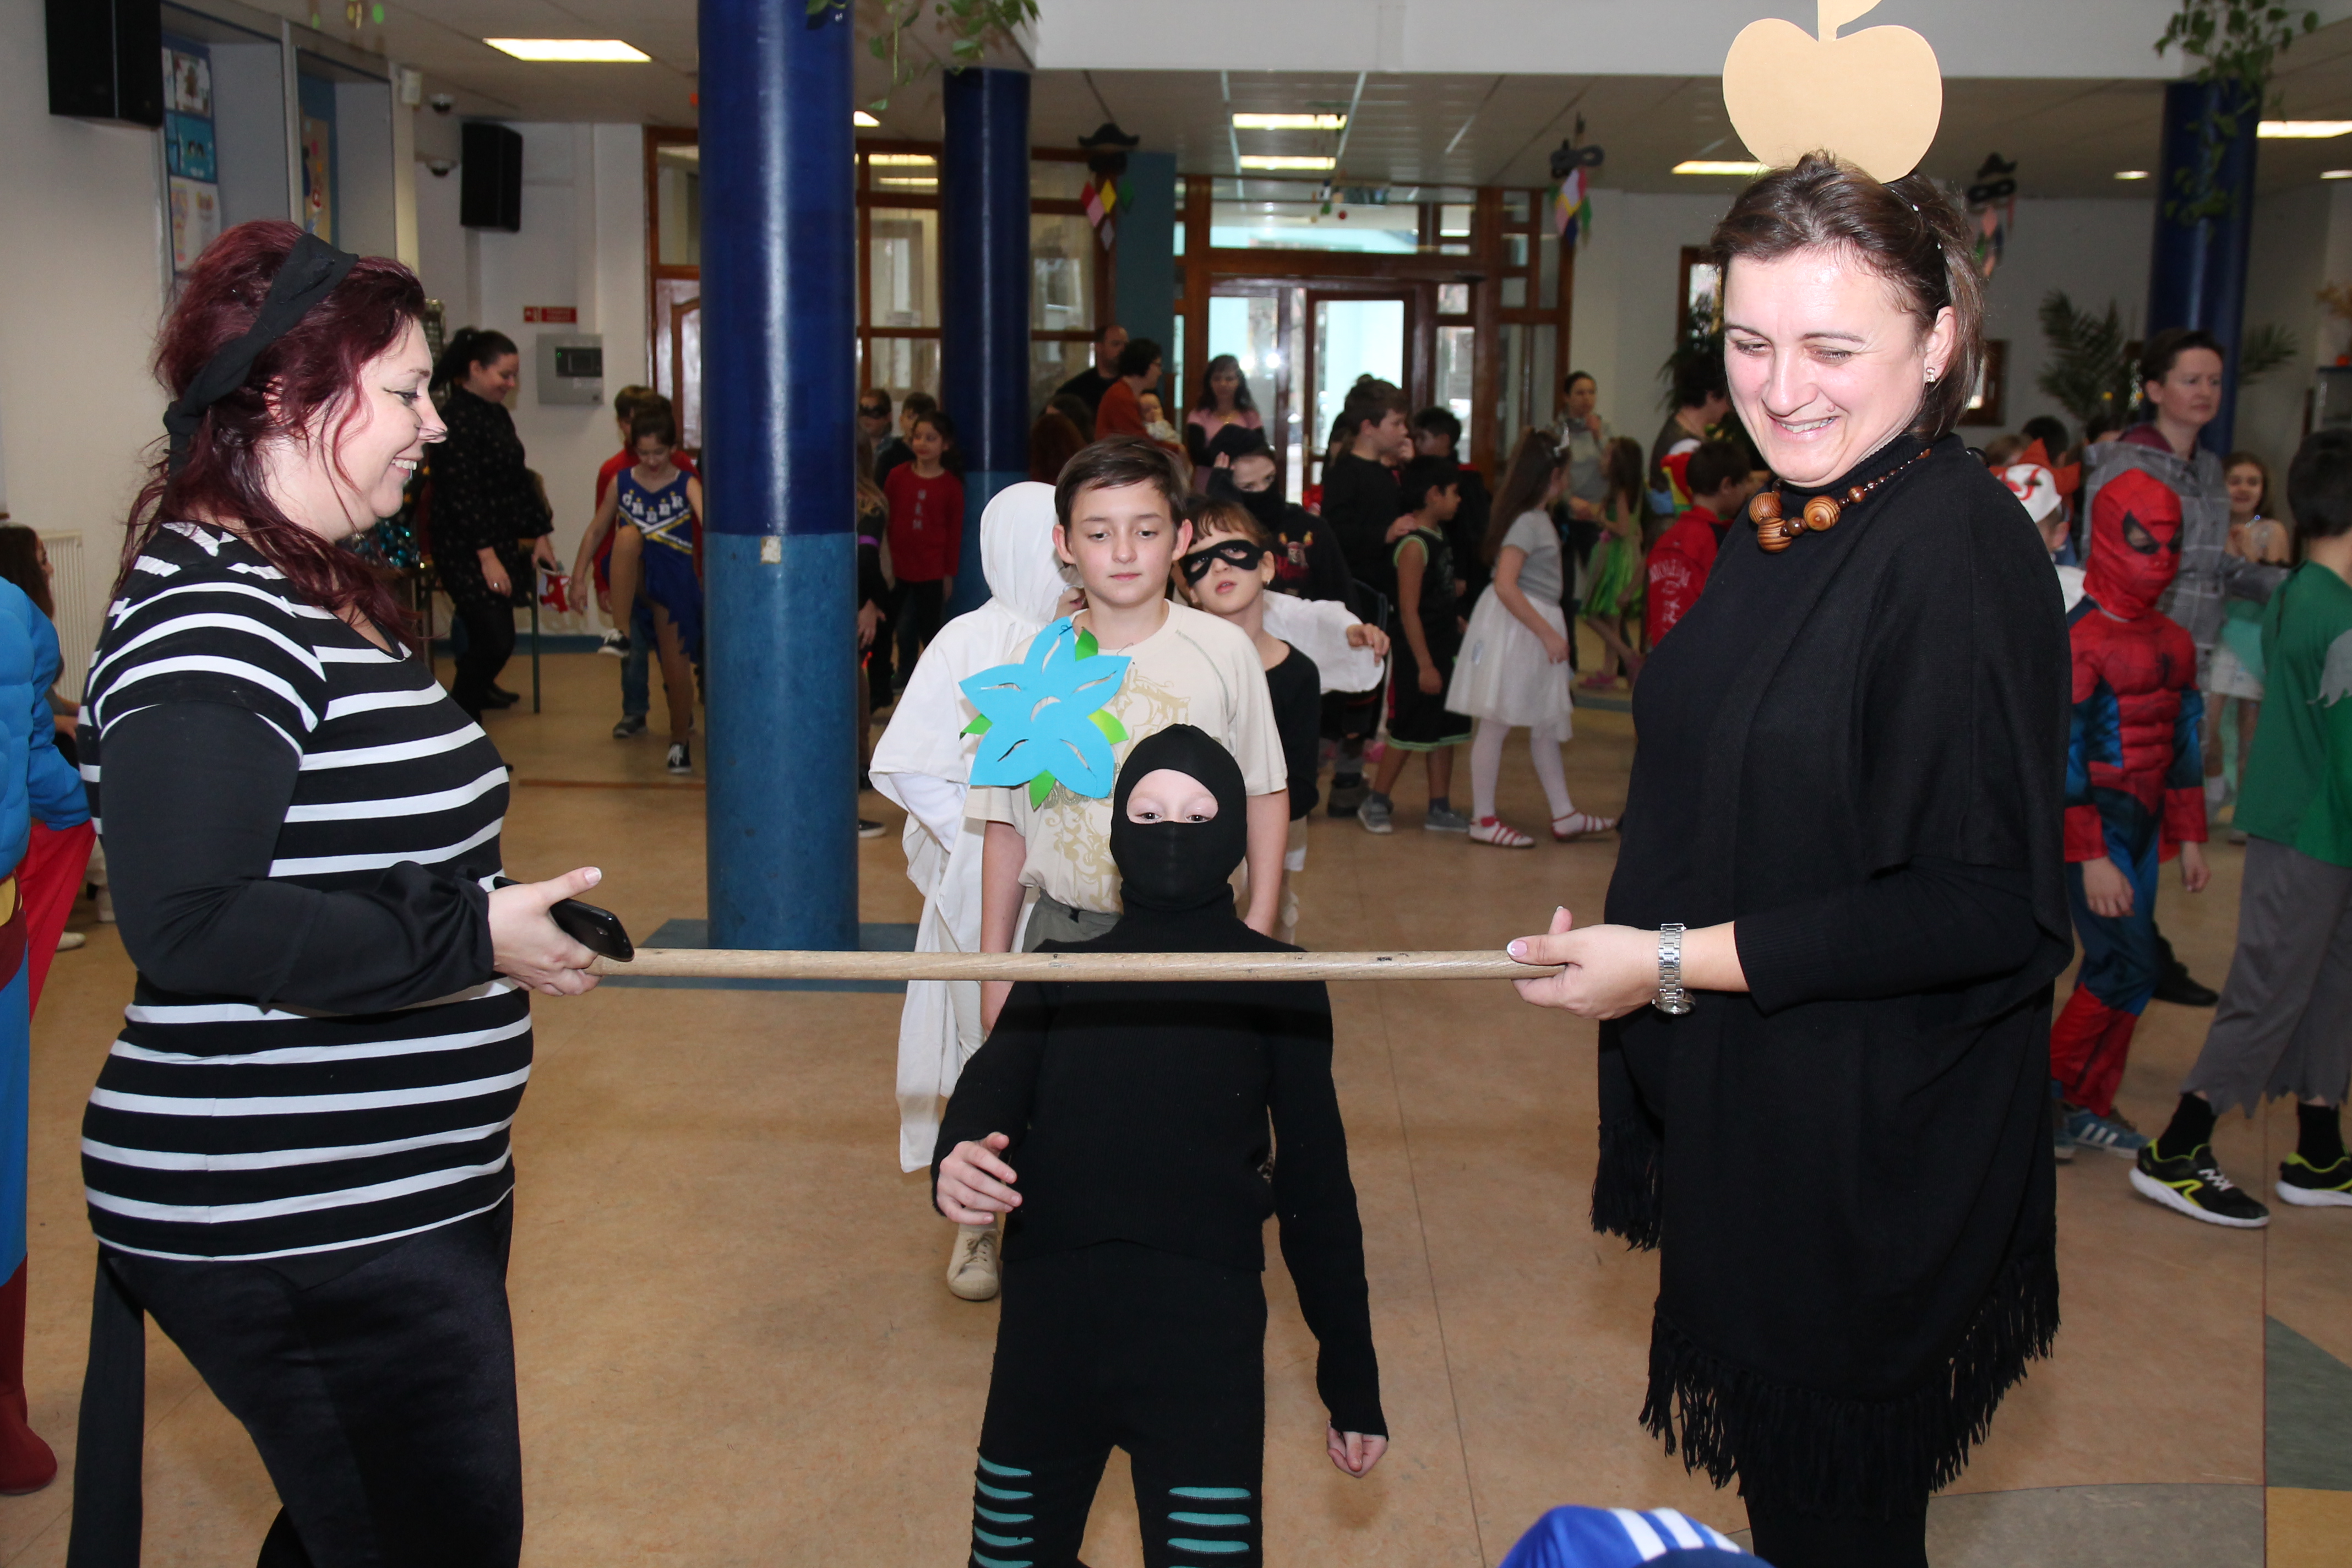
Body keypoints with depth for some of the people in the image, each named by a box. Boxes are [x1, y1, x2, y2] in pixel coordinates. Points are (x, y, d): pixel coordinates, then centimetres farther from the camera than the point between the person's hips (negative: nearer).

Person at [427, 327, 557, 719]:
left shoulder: (498, 415, 14)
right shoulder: (456, 418, -15)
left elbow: (520, 481, 21)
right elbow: (461, 493, -20)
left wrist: (540, 535, 15)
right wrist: (487, 556, -22)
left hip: (500, 545, 9)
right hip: (467, 553, -9)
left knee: (487, 643, 13)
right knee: (496, 642, -13)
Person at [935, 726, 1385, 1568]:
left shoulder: (1278, 983, 11)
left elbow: (1317, 1181, 11)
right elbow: (992, 1088, 0)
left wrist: (1352, 1386, 9)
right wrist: (957, 1161, -25)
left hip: (1203, 1319, -2)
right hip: (1048, 1316, 2)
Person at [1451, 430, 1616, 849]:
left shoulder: (1540, 520, 12)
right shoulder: (1528, 523, -16)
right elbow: (1505, 586, -24)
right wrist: (1549, 633, -22)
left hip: (1535, 630, 10)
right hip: (1513, 629, -10)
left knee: (1546, 723, 14)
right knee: (1496, 723, -2)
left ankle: (1564, 814, 22)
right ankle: (1483, 820, 4)